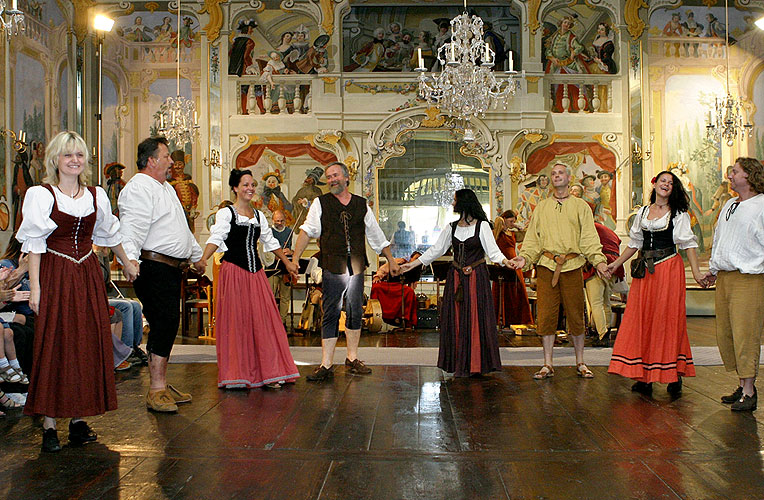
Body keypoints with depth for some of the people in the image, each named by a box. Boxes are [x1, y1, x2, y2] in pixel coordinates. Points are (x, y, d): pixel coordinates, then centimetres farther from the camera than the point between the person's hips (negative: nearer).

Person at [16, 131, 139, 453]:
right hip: (54, 275, -4)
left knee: (87, 345, 4)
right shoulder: (41, 195, -2)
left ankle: (79, 419, 13)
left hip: (88, 275, 4)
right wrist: (35, 288, -12)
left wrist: (127, 264, 32)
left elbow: (109, 233, 24)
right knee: (53, 345, -3)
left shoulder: (96, 195, 10)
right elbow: (34, 244, -6)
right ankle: (49, 426, 4)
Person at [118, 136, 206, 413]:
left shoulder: (166, 188, 23)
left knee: (167, 326, 12)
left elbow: (182, 229, 34)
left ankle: (162, 384, 21)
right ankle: (156, 390, -4)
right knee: (163, 325, -11)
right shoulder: (138, 189, -11)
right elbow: (131, 229, -25)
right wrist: (130, 259, -40)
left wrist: (196, 255, 40)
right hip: (154, 268, -10)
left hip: (172, 268, 10)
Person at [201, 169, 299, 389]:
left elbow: (271, 242, 24)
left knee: (262, 319, 2)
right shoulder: (226, 213, 0)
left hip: (255, 272, 5)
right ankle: (235, 374, 7)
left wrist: (287, 262, 27)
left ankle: (267, 373, 8)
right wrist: (203, 260, -28)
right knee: (236, 320, -2)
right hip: (233, 271, -5)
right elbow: (216, 238, -12)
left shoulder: (259, 215, 16)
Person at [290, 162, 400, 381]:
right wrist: (295, 258, -15)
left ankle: (352, 359, 22)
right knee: (331, 313, -3)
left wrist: (391, 260, 20)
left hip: (356, 266, 3)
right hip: (332, 266, -3)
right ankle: (326, 365, 2)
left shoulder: (361, 204, 12)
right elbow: (307, 230, -4)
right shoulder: (320, 203, 5)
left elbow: (377, 236, 19)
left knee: (355, 312, 8)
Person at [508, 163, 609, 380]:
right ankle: (547, 364, 7)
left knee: (575, 314, 3)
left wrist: (599, 260, -10)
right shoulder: (541, 207, 16)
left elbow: (589, 238, 4)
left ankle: (580, 363, 16)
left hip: (573, 265, -1)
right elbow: (533, 238, 12)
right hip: (547, 265, 1)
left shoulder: (581, 206, 12)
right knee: (546, 315, -1)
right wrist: (524, 257, -5)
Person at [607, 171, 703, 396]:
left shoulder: (678, 213, 4)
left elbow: (688, 244, -4)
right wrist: (615, 264, 13)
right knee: (641, 318, 0)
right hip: (645, 270, 4)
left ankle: (674, 375, 6)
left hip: (669, 268, -4)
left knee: (668, 318, -3)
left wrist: (696, 272, -14)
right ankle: (644, 377, 5)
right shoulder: (642, 212, 14)